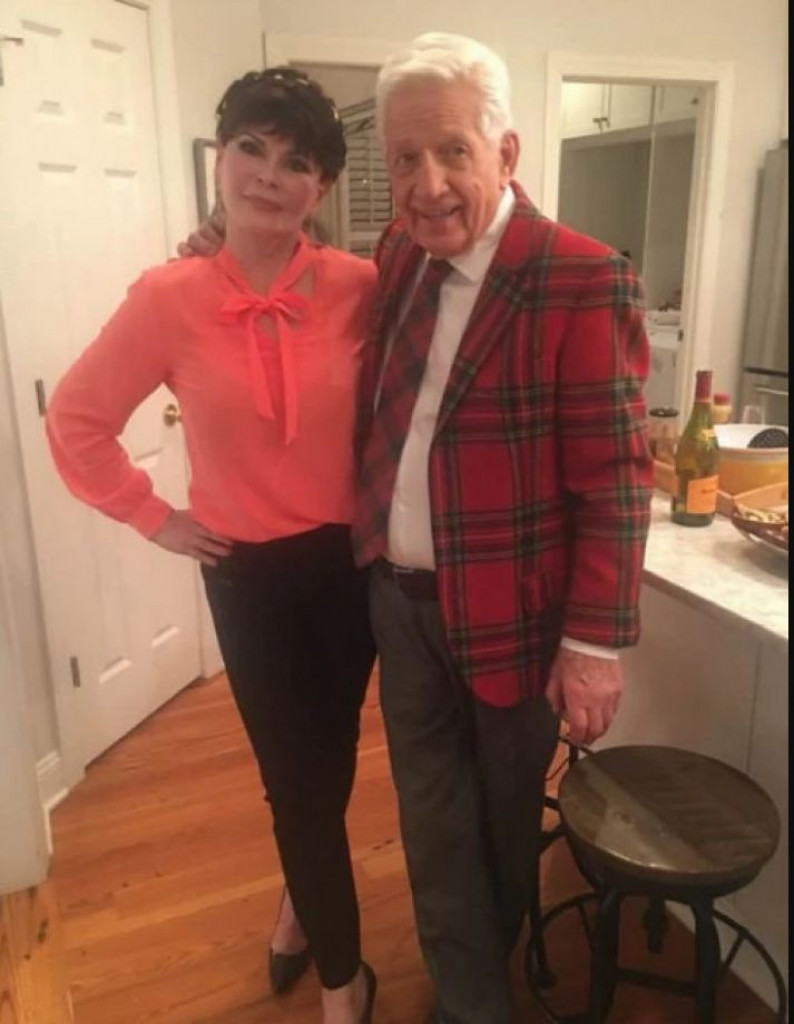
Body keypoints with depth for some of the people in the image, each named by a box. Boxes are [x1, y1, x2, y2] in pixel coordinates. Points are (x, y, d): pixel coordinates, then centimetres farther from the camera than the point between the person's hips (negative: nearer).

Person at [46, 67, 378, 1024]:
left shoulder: (360, 286, -9)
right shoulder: (168, 299, -10)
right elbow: (75, 420, -1)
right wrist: (154, 517, -2)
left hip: (352, 559, 1)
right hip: (248, 572, -1)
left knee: (328, 763, 17)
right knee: (297, 775, 8)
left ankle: (302, 905, 50)